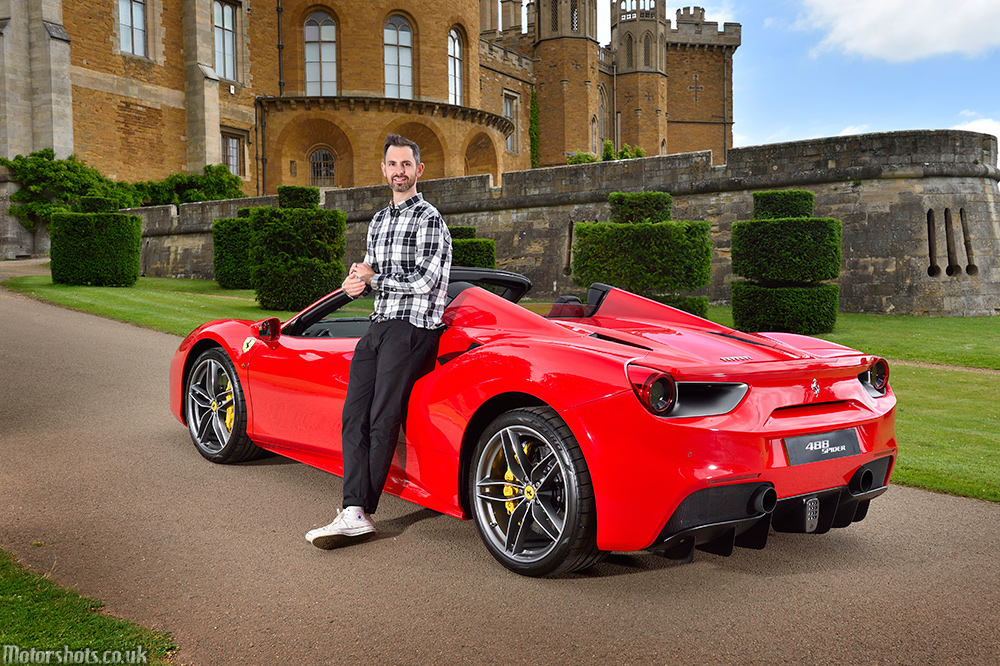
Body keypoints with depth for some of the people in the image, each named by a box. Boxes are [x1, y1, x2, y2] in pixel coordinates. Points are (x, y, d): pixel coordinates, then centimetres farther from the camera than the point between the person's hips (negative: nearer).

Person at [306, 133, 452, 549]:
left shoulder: (428, 219, -3)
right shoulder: (378, 221, 23)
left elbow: (425, 280, -12)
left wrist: (373, 279, -4)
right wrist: (358, 279, 4)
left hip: (413, 328, -8)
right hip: (378, 326, 8)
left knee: (383, 422, -9)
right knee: (354, 416, -5)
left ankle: (362, 511, -1)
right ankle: (354, 513, -9)